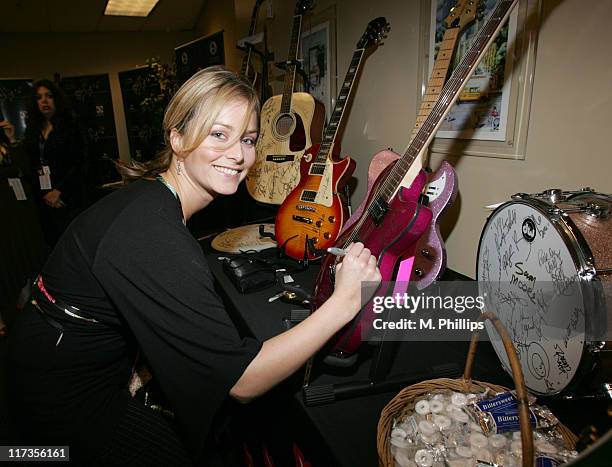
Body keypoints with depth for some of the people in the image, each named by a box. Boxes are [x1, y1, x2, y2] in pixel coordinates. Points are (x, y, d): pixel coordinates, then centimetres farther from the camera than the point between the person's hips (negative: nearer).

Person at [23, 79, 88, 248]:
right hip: (43, 200, 4)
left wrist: (58, 191, -13)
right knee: (53, 243, 6)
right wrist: (44, 195, -1)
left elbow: (78, 164, -7)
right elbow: (31, 166, 12)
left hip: (69, 197, -4)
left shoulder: (69, 127, -1)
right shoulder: (33, 130, 12)